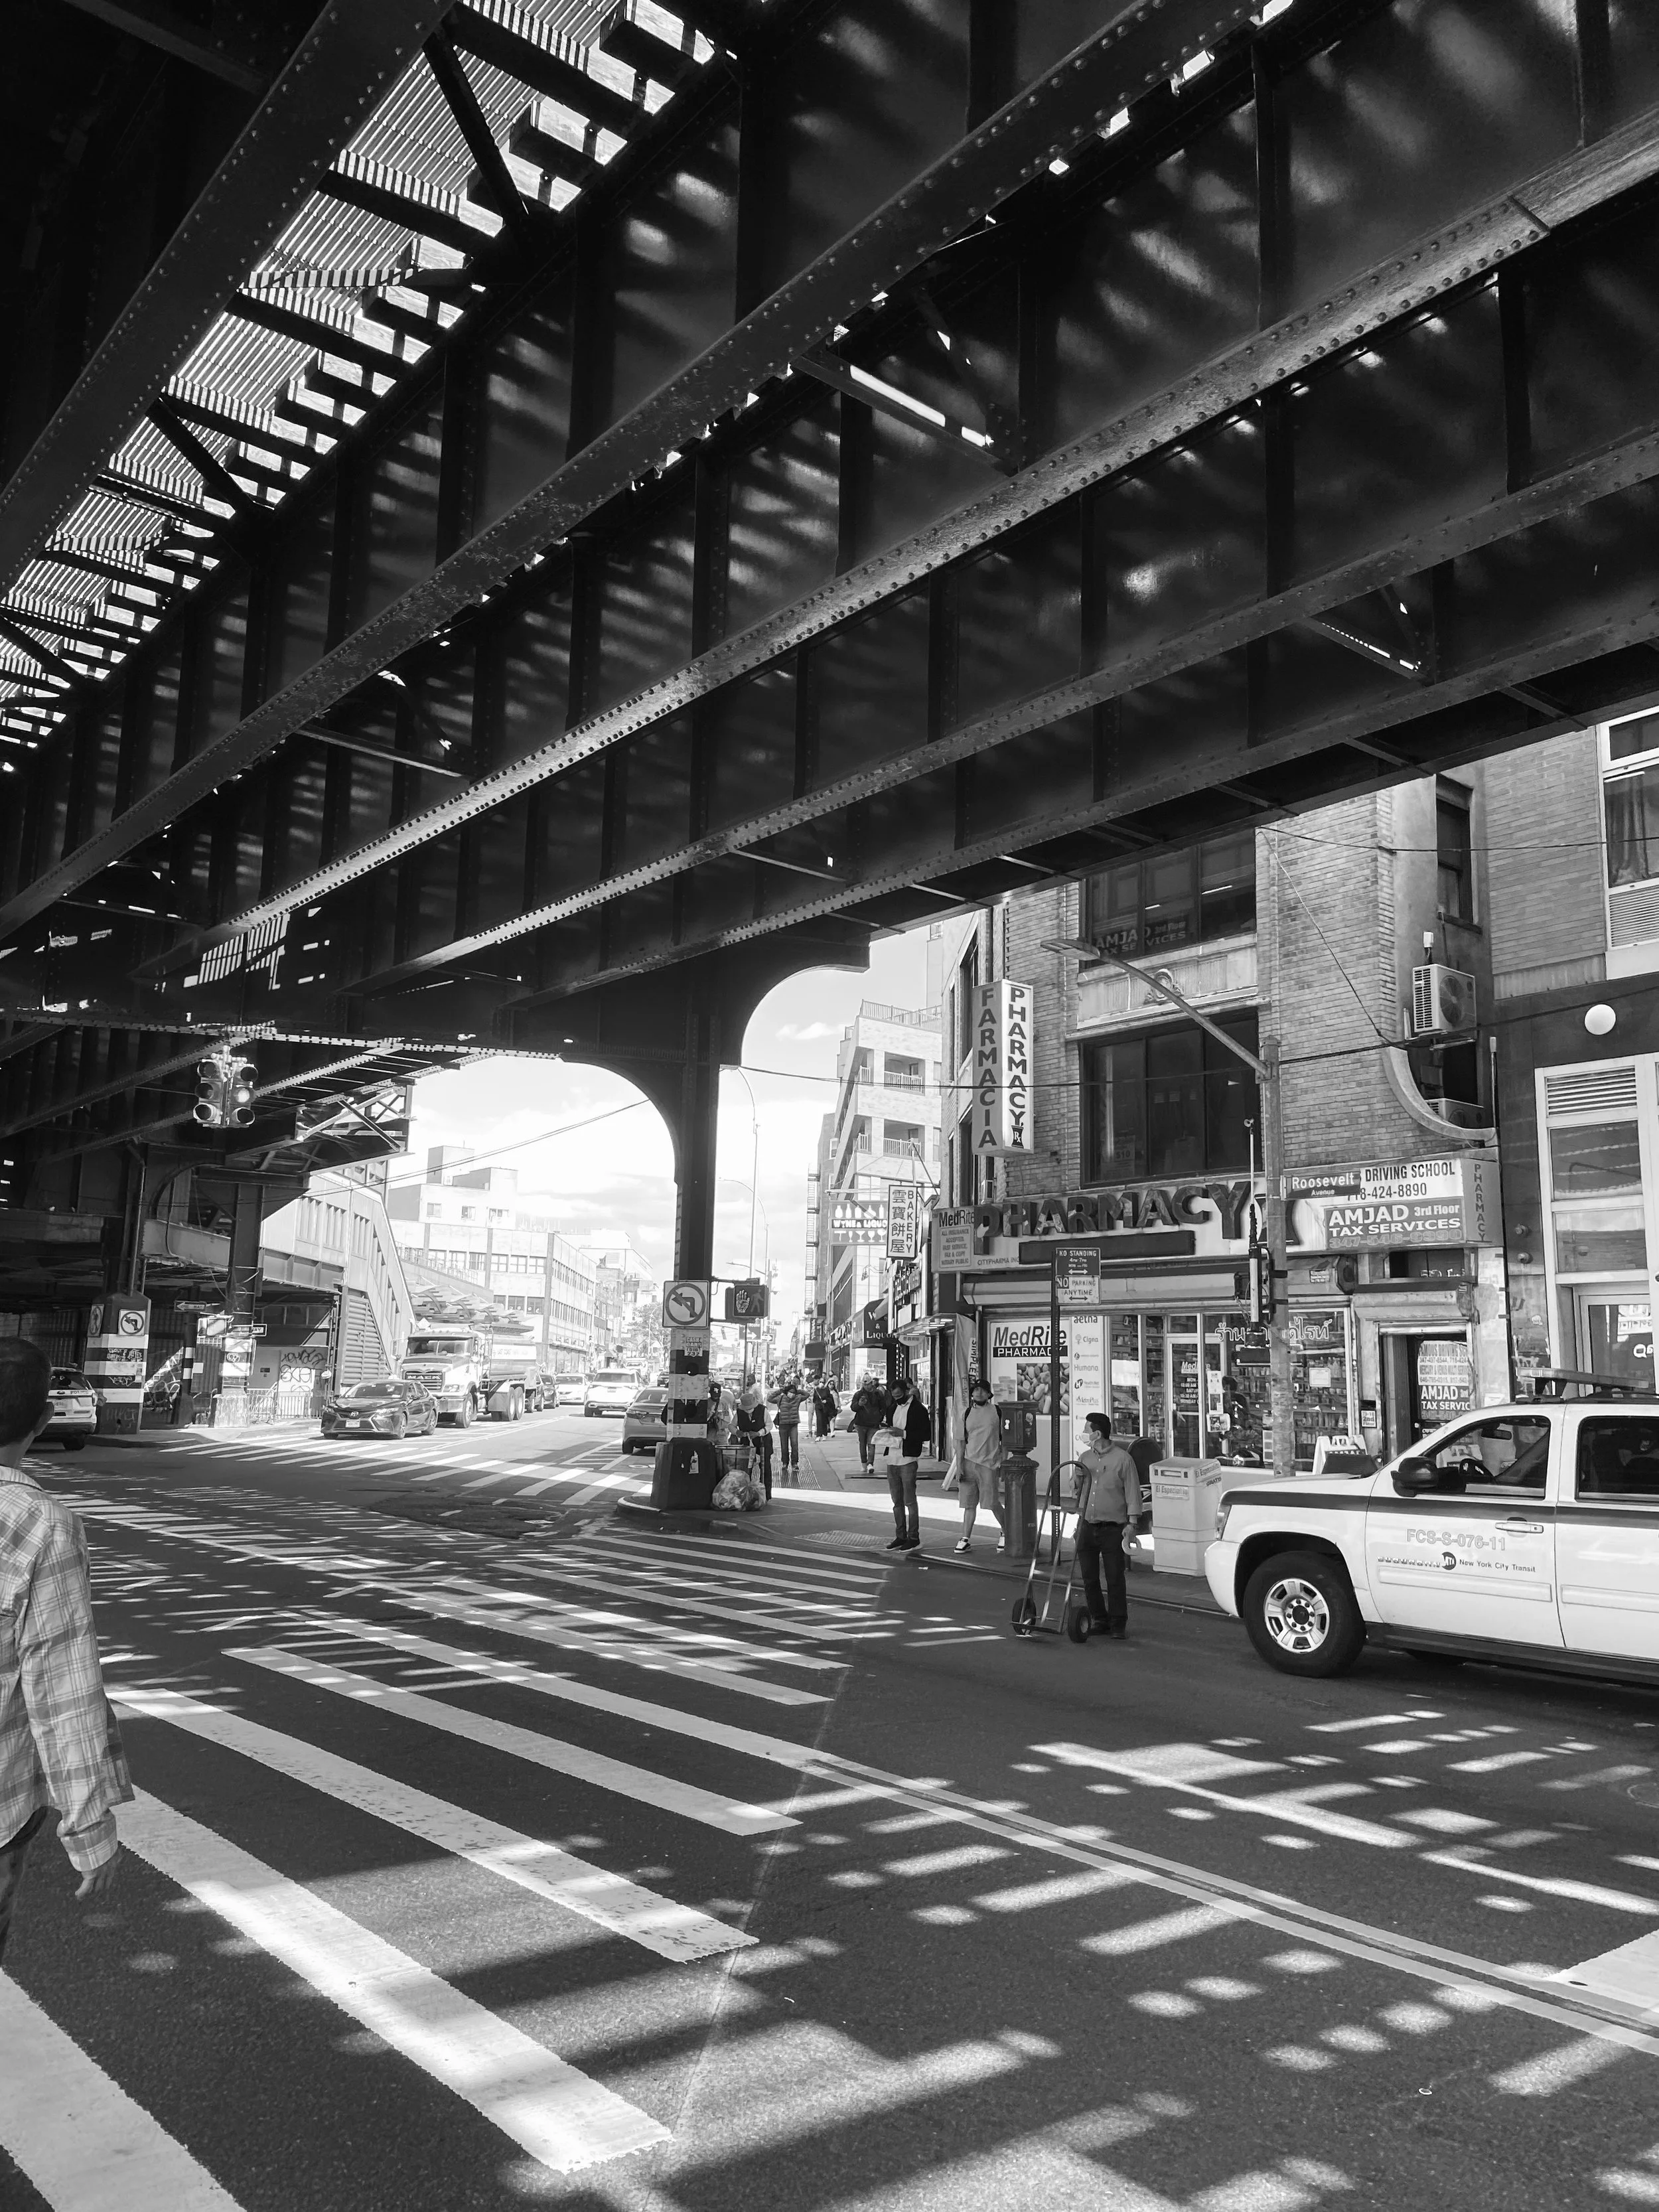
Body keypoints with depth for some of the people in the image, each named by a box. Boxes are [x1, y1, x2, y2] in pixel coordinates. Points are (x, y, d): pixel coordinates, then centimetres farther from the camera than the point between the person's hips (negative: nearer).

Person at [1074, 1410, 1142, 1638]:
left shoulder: (1122, 1459, -5)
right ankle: (1099, 1621, 16)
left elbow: (1133, 1493, -4)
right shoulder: (1085, 1458, 11)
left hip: (1113, 1529, -5)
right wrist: (1077, 1523, 17)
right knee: (1090, 1578, 5)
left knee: (1115, 1578, -3)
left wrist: (1131, 1523, -9)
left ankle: (1118, 1624, 6)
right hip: (1087, 1528, 5)